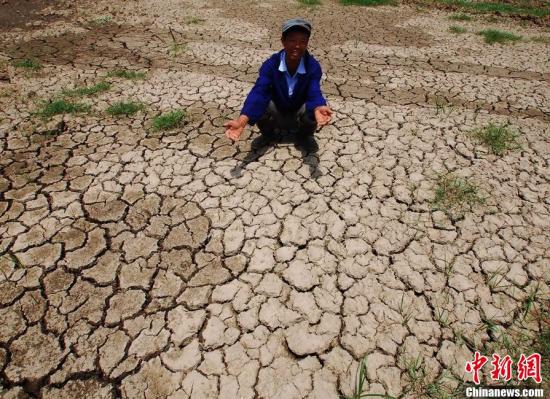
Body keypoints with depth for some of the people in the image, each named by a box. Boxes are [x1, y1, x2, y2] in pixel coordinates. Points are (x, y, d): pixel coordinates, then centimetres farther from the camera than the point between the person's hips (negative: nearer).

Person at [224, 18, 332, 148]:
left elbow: (314, 94, -34)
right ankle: (267, 135, 3)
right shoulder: (270, 64, -23)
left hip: (299, 113, 0)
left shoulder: (313, 66, -22)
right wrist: (242, 120, -56)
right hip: (276, 112, 0)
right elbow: (259, 92, -36)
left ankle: (305, 136, 2)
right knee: (260, 106, -31)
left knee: (312, 112, -34)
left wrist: (319, 108, -63)